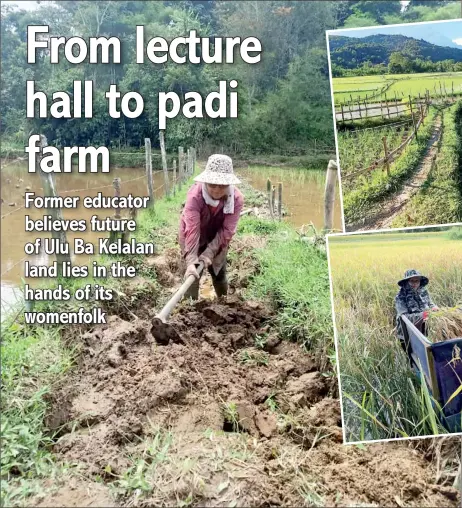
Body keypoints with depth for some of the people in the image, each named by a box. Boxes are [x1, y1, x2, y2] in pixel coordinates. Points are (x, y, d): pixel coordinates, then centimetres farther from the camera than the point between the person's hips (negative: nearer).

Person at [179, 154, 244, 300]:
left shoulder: (237, 198, -29)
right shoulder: (195, 195, -37)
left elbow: (227, 230, -27)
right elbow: (192, 229, -43)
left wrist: (209, 252, -36)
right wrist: (191, 261, -52)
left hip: (217, 237, 3)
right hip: (192, 237, -2)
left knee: (219, 273, 15)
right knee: (192, 275, -4)